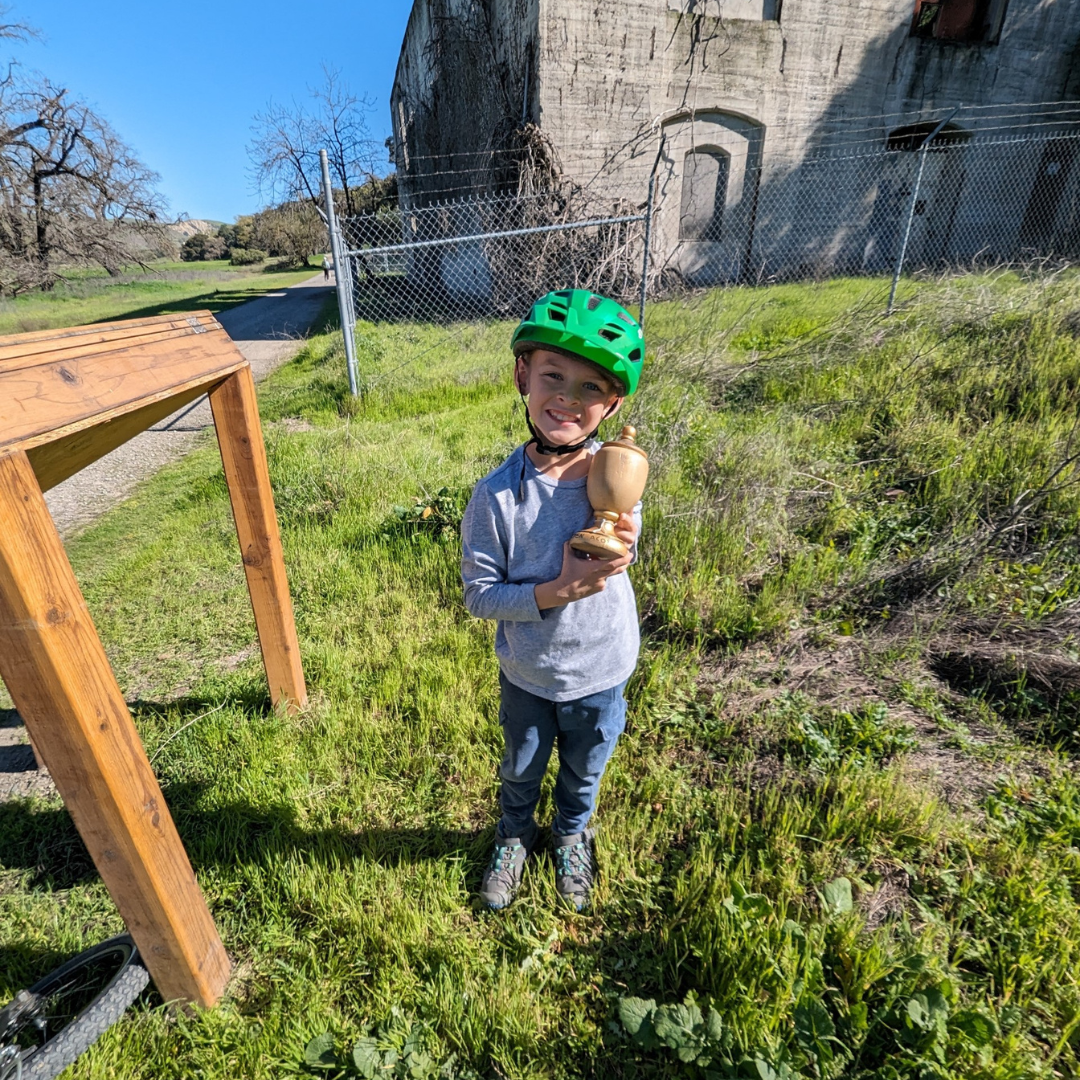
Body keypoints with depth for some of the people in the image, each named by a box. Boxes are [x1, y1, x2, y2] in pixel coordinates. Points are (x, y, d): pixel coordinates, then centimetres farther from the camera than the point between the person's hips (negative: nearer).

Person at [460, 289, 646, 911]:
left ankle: (572, 836, 63)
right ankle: (515, 835, 62)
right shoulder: (498, 496, -25)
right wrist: (556, 590, -31)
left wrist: (625, 544, -25)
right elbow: (479, 595, -17)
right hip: (526, 675, -1)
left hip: (601, 673, 2)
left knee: (584, 772, 29)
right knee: (522, 769, 28)